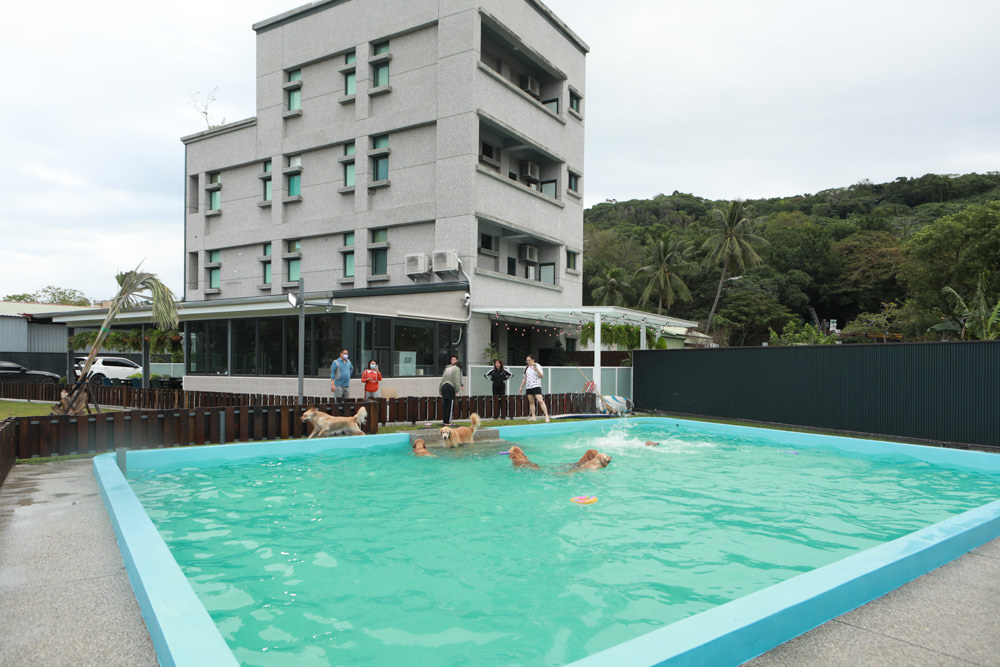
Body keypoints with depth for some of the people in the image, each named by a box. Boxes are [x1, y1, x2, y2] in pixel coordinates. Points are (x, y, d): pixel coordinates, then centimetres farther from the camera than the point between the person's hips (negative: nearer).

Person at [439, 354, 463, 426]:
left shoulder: (447, 369, 24)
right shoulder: (456, 369, 3)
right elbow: (457, 380, -9)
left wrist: (441, 392, 22)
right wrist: (457, 391, -9)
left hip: (444, 386, 7)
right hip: (450, 387, -7)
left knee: (445, 405, 10)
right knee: (450, 406, -4)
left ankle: (445, 421, 11)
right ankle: (448, 422, -5)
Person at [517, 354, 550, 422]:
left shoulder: (537, 366, -1)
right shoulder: (526, 367, 16)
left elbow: (542, 376, -7)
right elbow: (524, 378, 22)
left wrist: (537, 370, -21)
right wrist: (521, 387, 20)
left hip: (536, 386, -6)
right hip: (528, 387, 6)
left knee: (540, 401, -15)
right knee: (531, 402, 5)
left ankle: (546, 416, -16)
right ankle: (533, 417, 9)